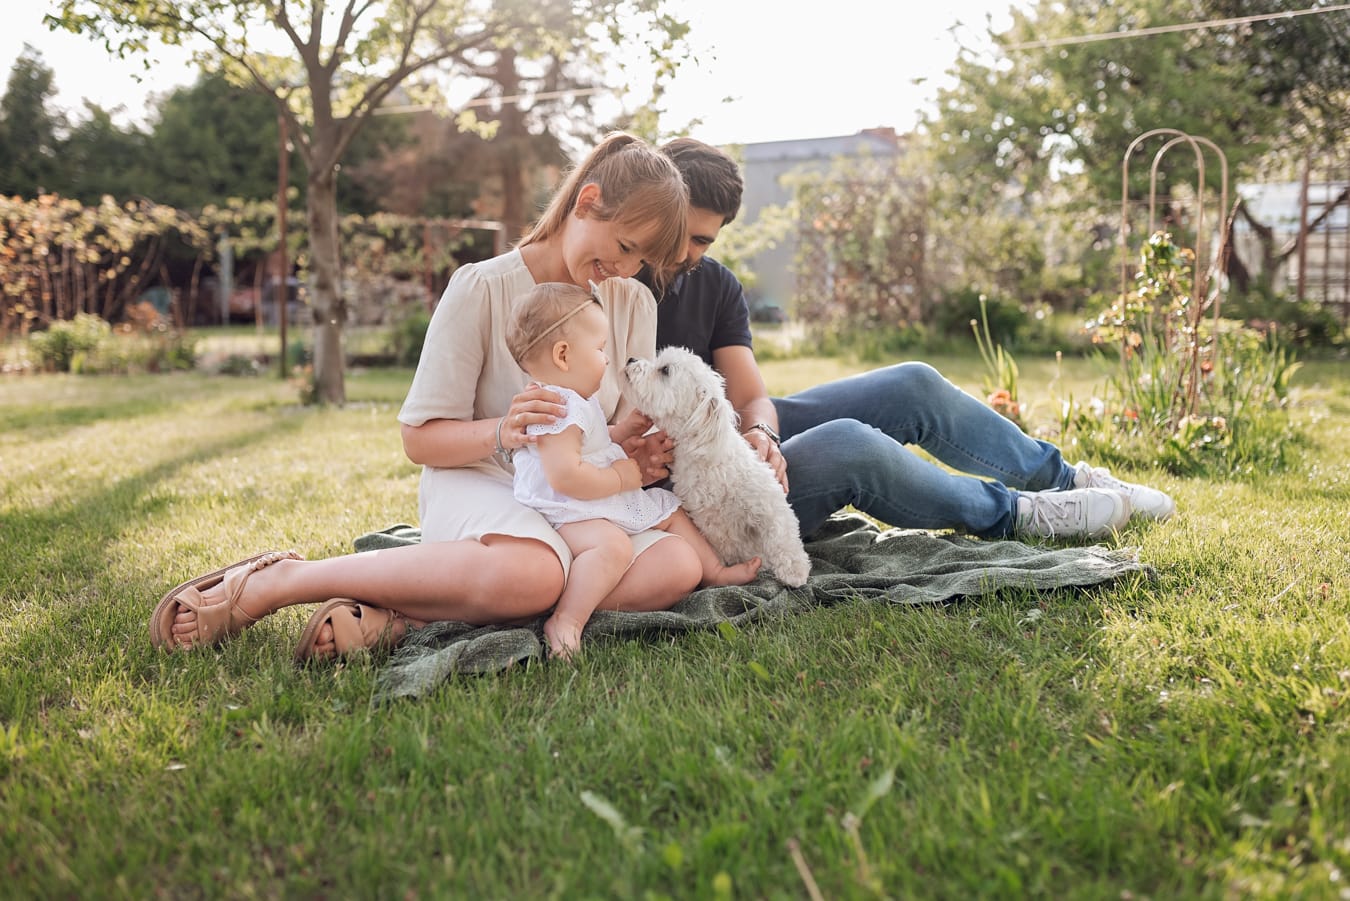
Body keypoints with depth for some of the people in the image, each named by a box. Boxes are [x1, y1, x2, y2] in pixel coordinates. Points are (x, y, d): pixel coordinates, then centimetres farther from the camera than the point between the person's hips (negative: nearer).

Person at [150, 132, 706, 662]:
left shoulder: (634, 303, 9)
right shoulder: (482, 288, -7)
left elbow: (631, 431, 8)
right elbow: (420, 439, -6)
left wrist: (637, 450, -17)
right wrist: (501, 432, -26)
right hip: (476, 482, -5)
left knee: (676, 566, -30)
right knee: (530, 575, -42)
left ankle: (405, 614, -28)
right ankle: (278, 581, -22)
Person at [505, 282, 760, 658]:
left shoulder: (577, 401, 16)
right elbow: (565, 475, -32)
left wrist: (623, 431, 22)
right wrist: (619, 478, -21)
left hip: (611, 501, 12)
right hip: (569, 513, -11)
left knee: (670, 510, 19)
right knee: (612, 544, -39)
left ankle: (716, 570, 31)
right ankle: (565, 623, -43)